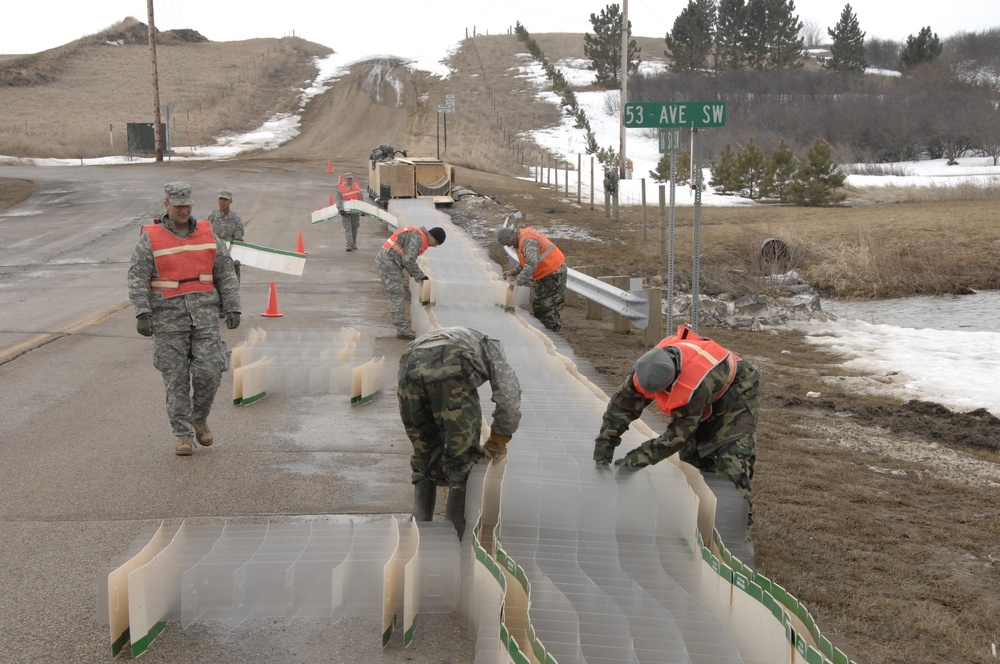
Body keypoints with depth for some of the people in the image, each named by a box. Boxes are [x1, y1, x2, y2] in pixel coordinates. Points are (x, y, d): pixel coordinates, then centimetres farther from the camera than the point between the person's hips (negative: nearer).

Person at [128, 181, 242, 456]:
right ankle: (183, 434, 11)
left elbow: (226, 274, 8)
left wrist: (232, 308, 0)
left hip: (204, 314, 2)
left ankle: (200, 418, 18)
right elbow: (137, 279, -6)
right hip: (168, 317, -2)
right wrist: (142, 314, -17)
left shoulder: (207, 234, 7)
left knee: (209, 370, -8)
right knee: (176, 377, 1)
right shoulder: (150, 239, -1)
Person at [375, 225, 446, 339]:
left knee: (396, 296, 13)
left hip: (385, 260, 11)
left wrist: (418, 276, 12)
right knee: (396, 295, -8)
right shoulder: (417, 237, -16)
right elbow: (408, 260, -22)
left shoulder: (419, 237, 17)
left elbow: (409, 259, 20)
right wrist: (420, 276, -13)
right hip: (389, 262, -11)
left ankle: (402, 328, 18)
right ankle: (402, 330, -5)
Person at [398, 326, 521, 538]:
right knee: (464, 461, 13)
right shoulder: (491, 347, 36)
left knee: (425, 459, 24)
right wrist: (497, 443, 29)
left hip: (410, 368, 4)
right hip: (451, 372, -4)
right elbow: (508, 396, 16)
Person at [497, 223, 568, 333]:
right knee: (538, 305, 16)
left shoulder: (529, 241, -26)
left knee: (550, 306, -11)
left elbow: (532, 264, -38)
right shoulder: (519, 241, 7)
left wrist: (518, 281, -41)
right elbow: (525, 263, 17)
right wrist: (513, 272, 3)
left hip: (555, 273, -11)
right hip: (544, 274, 11)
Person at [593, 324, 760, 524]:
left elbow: (677, 435, -36)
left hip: (737, 392, -7)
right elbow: (621, 404, -17)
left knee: (733, 456, -19)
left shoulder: (697, 386, -45)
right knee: (691, 451, 5)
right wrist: (604, 445, -17)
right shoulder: (646, 368, -28)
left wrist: (637, 459, -33)